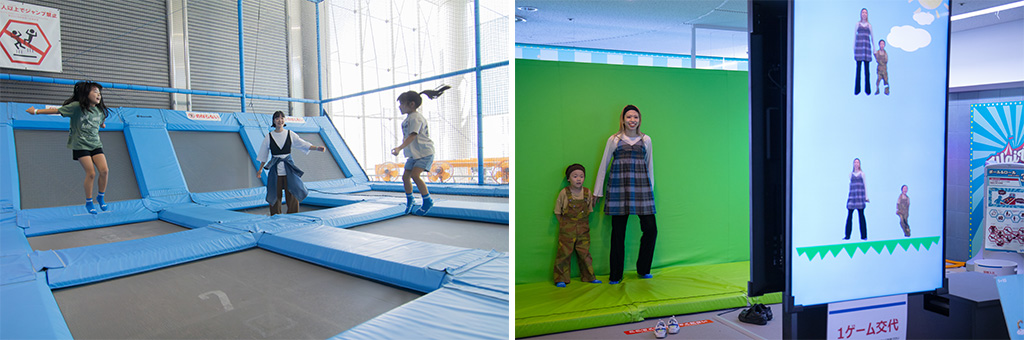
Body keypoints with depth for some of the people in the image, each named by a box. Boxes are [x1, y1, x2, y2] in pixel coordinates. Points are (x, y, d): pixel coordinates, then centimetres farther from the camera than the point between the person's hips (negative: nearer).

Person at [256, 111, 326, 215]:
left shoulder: (290, 134, 3)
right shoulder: (269, 137, 2)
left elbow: (303, 144, 2)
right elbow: (264, 155, 10)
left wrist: (317, 148, -12)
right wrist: (260, 169, 11)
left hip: (289, 168, 0)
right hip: (275, 169, 0)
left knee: (293, 194, 0)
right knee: (275, 195, 4)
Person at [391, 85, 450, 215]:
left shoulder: (416, 117, -18)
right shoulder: (407, 119, 12)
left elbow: (412, 136, -29)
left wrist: (399, 148, -38)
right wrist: (399, 149, 16)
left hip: (425, 152, -9)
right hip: (413, 154, 9)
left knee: (415, 174, -23)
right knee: (405, 176, 8)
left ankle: (427, 200, -9)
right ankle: (409, 199, 30)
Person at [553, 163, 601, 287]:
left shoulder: (587, 192, 0)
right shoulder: (564, 193, -8)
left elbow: (589, 211, 11)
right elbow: (558, 212, 1)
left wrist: (584, 224, 5)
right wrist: (564, 225, -1)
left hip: (583, 230, 3)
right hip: (567, 230, -2)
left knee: (585, 253, 9)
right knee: (564, 253, 0)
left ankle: (589, 277, 23)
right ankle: (561, 279, 9)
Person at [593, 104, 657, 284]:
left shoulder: (646, 140, 13)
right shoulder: (614, 140, 7)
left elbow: (650, 166, 19)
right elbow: (603, 165, 10)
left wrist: (650, 189, 17)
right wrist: (597, 191, 10)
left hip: (641, 188, 2)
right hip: (619, 188, -2)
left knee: (650, 229, -3)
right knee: (618, 232, 0)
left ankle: (643, 270, 19)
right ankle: (615, 275, 13)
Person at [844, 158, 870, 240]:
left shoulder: (862, 173, 9)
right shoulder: (851, 174, 12)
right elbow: (851, 185, 15)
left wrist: (866, 197, 5)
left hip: (860, 196, -1)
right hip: (852, 196, 1)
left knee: (861, 215, -2)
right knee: (849, 215, -2)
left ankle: (864, 236, 4)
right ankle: (847, 235, 1)